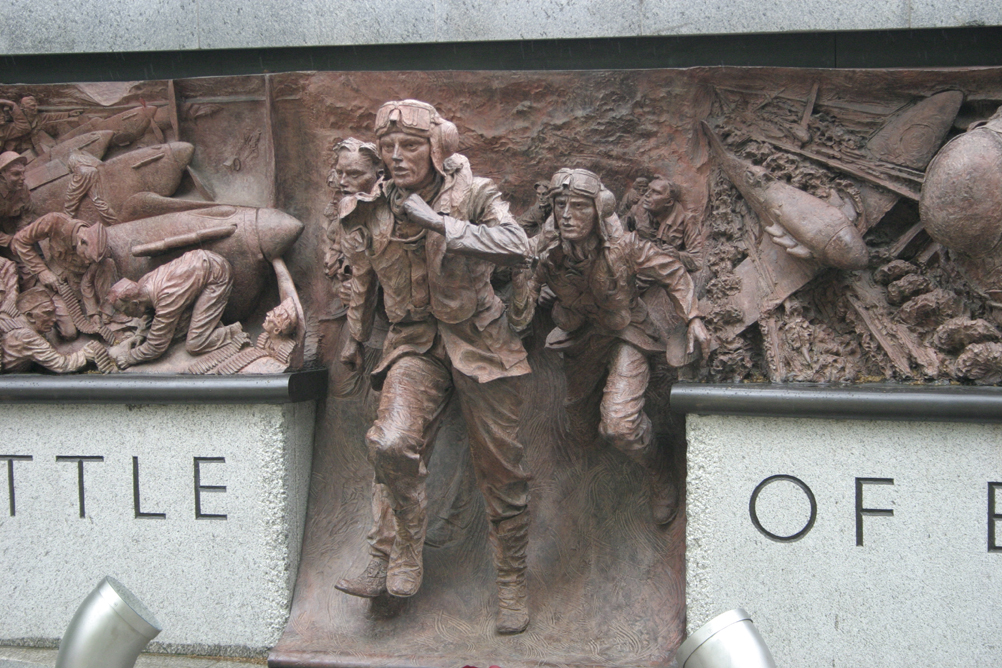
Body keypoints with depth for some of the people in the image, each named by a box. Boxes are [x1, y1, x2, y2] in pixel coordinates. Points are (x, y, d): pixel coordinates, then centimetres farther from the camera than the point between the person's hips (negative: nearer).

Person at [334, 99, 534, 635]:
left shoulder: (473, 195, -9)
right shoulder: (370, 212, 1)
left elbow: (517, 245, -28)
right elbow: (362, 282, 19)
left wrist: (436, 221, -31)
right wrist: (354, 340, 30)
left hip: (478, 342, -2)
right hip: (414, 344, 2)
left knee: (500, 468, 3)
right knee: (391, 444, -23)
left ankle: (512, 585, 19)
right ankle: (399, 562, -5)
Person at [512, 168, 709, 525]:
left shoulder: (622, 246, -29)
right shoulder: (543, 251, -25)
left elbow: (673, 273, -10)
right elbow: (520, 320, -25)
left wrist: (693, 318, -15)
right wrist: (522, 277, -41)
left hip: (626, 335, -4)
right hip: (581, 336, 4)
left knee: (620, 425, -20)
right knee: (578, 415, 23)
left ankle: (658, 475, 10)